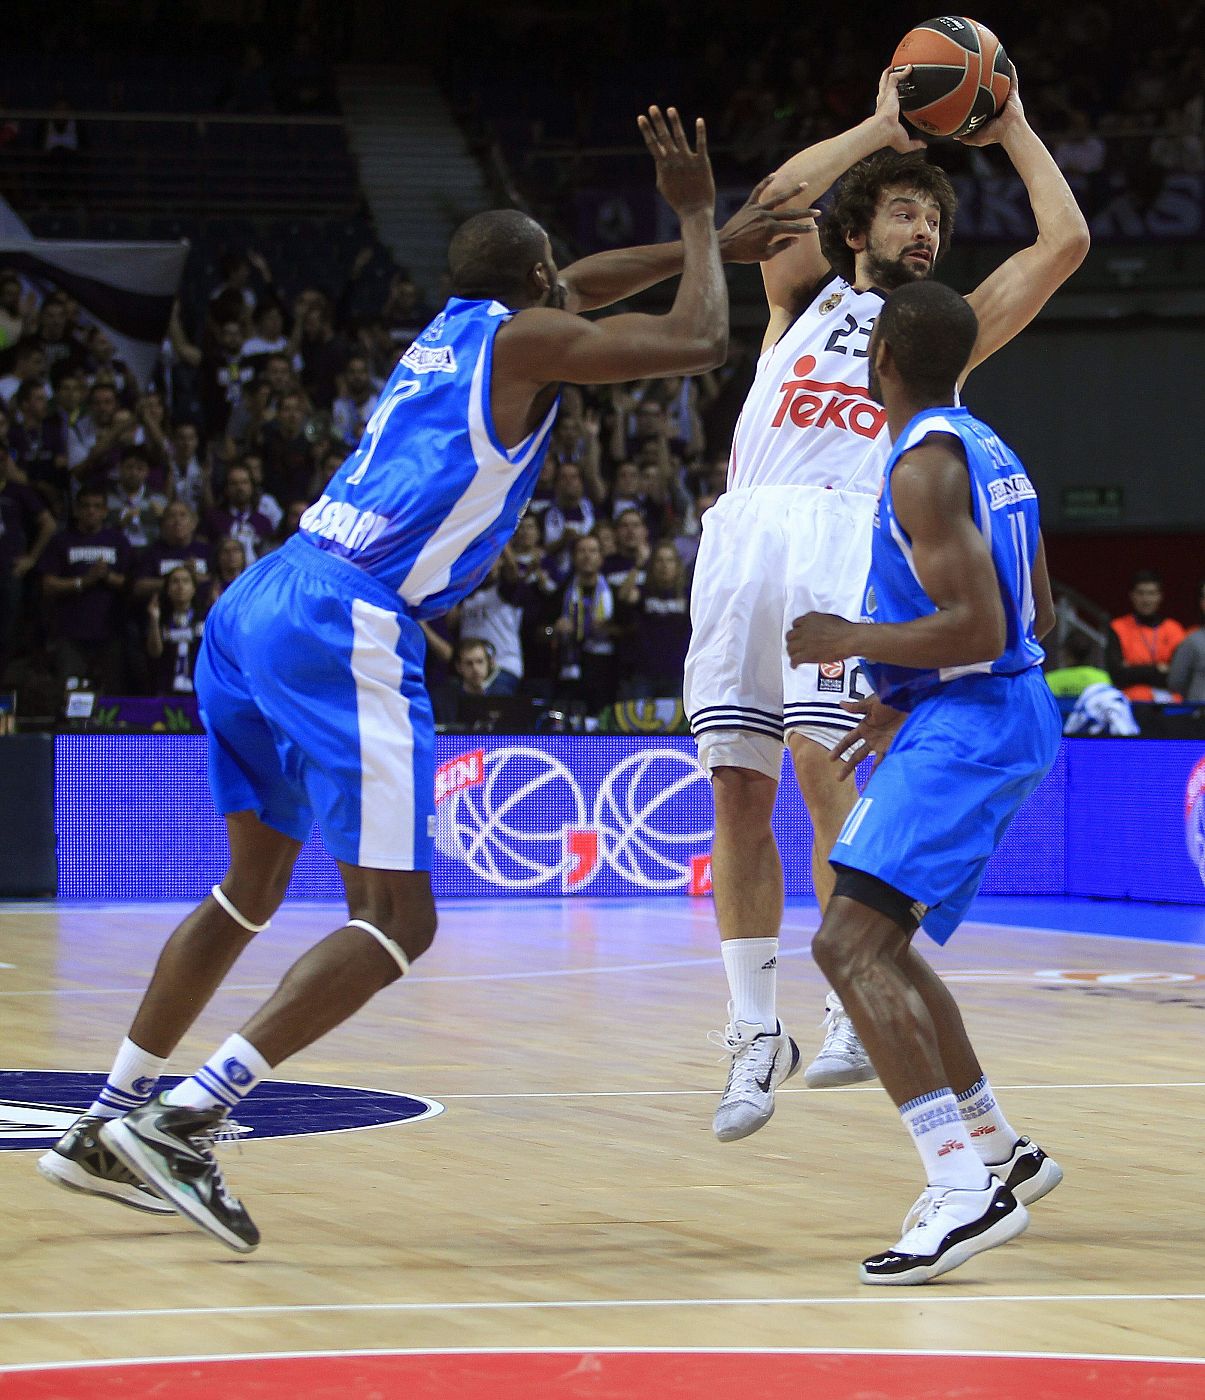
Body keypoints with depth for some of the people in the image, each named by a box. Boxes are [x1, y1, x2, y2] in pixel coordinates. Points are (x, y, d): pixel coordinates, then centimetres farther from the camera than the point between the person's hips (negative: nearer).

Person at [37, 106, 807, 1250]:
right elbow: (696, 344, 1)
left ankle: (105, 1127, 22)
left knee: (254, 886, 22)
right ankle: (183, 1121, -19)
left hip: (254, 605, 9)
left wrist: (710, 244, 46)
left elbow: (581, 289, 42)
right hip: (347, 629, -9)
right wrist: (696, 221, 15)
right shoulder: (523, 339, 1)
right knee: (395, 920, -7)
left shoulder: (455, 326, 24)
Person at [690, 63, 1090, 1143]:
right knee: (738, 791, -1)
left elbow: (1065, 243, 17)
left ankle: (863, 1011, -13)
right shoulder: (806, 299, 25)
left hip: (850, 538, -2)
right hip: (745, 533, 2)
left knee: (821, 766, -17)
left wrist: (1011, 129, 25)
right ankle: (756, 1033, 6)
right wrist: (882, 128, 14)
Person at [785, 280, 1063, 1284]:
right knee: (881, 945, 22)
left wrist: (849, 640, -12)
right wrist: (904, 701, 25)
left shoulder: (926, 465, -15)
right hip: (1005, 714, 10)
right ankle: (999, 1152, 29)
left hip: (965, 726, -10)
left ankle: (966, 1189, -30)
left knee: (850, 944, -20)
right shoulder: (987, 450, 15)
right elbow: (1035, 619, 21)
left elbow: (977, 629, -23)